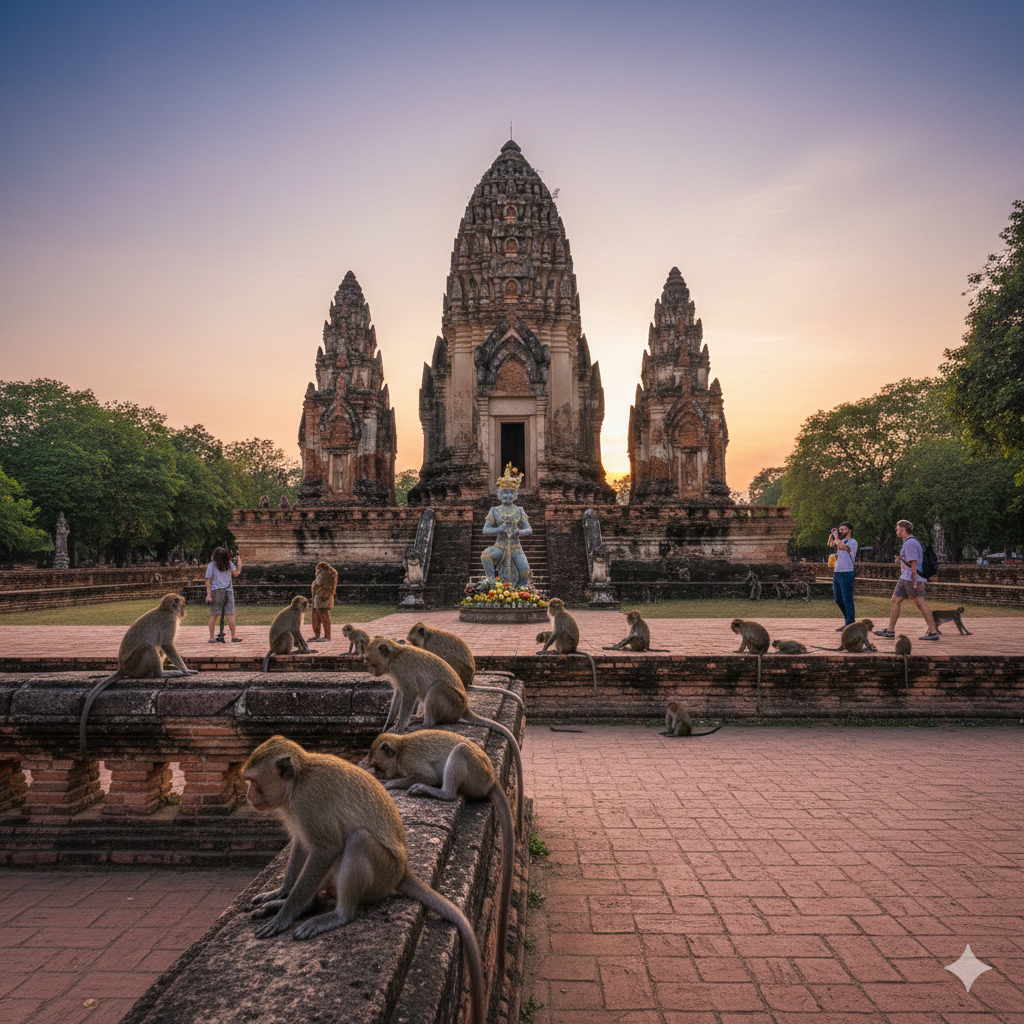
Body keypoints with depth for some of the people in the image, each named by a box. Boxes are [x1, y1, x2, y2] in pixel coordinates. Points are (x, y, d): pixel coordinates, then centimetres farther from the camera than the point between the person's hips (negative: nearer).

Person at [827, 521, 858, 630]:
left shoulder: (852, 542, -7)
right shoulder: (841, 541, 16)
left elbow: (841, 546, -25)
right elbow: (830, 544, 32)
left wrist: (836, 536, -10)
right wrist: (832, 535, 16)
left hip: (846, 574, -8)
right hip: (837, 573, 8)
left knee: (847, 600, -5)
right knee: (838, 600, 13)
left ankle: (850, 625, 0)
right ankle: (849, 620, 24)